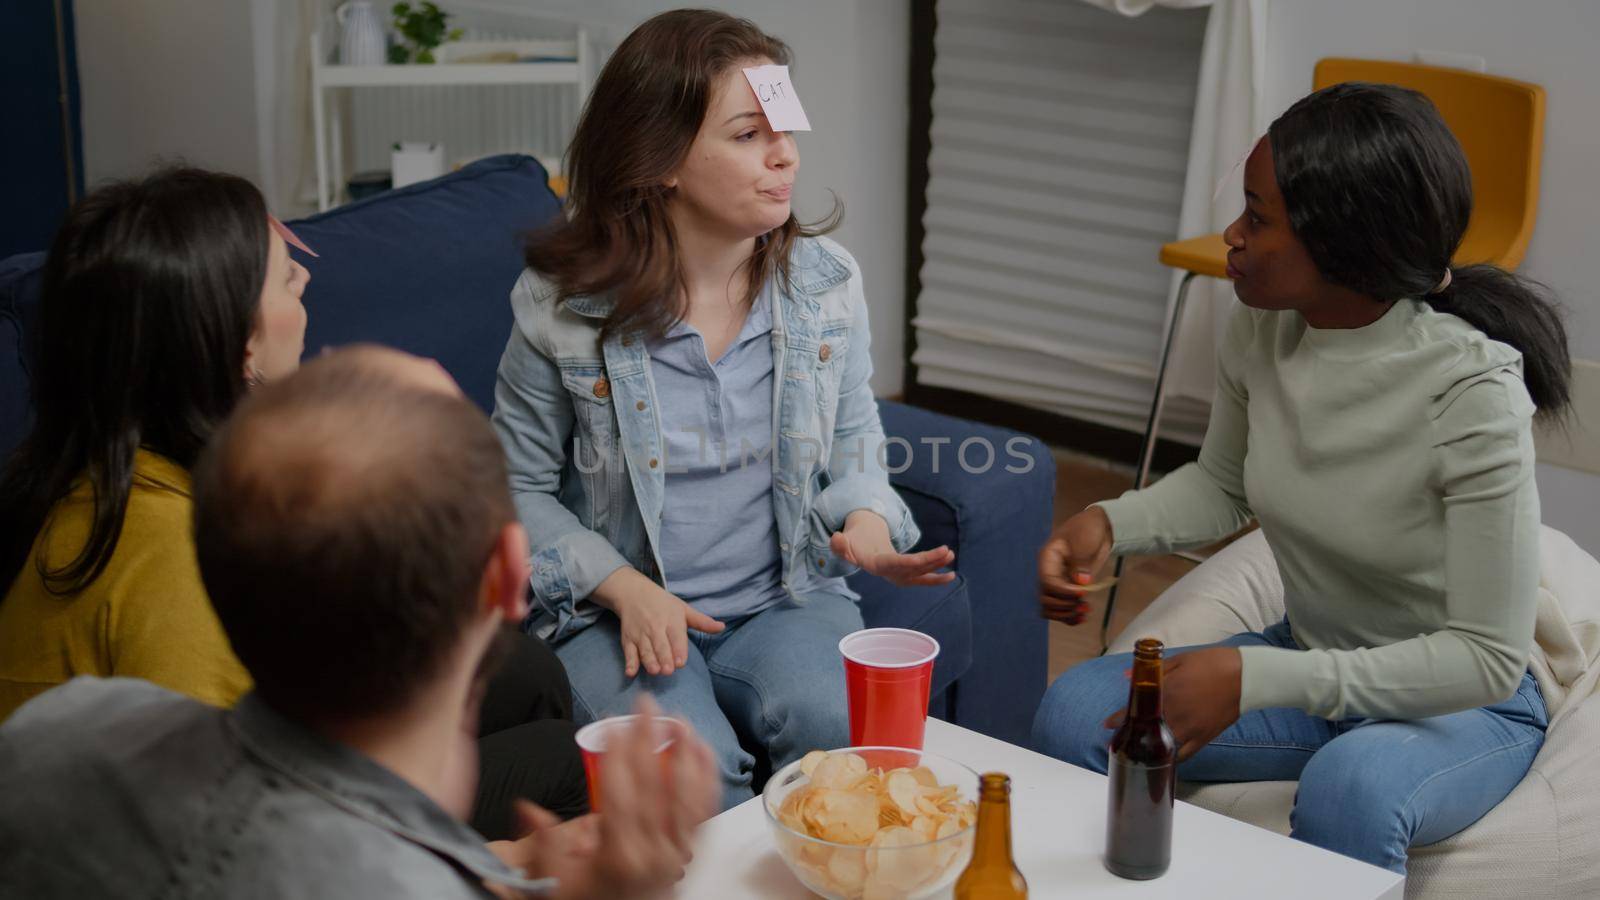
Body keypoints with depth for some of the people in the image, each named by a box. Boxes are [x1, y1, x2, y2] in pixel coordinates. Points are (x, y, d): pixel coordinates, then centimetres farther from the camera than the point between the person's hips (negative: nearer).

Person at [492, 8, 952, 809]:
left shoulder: (826, 282, 1)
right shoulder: (561, 306, -8)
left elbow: (854, 439, 14)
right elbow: (520, 487, 1)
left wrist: (866, 520, -10)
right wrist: (624, 588, -15)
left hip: (786, 597, 3)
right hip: (615, 614, -2)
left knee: (847, 729, -27)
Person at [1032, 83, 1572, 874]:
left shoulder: (1470, 393, -27)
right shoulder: (1262, 330, -9)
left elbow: (1488, 658, -24)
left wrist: (1256, 678, -31)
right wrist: (1109, 524, -10)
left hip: (1462, 704, -5)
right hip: (1311, 660, 5)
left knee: (1345, 792, -38)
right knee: (1074, 712, -16)